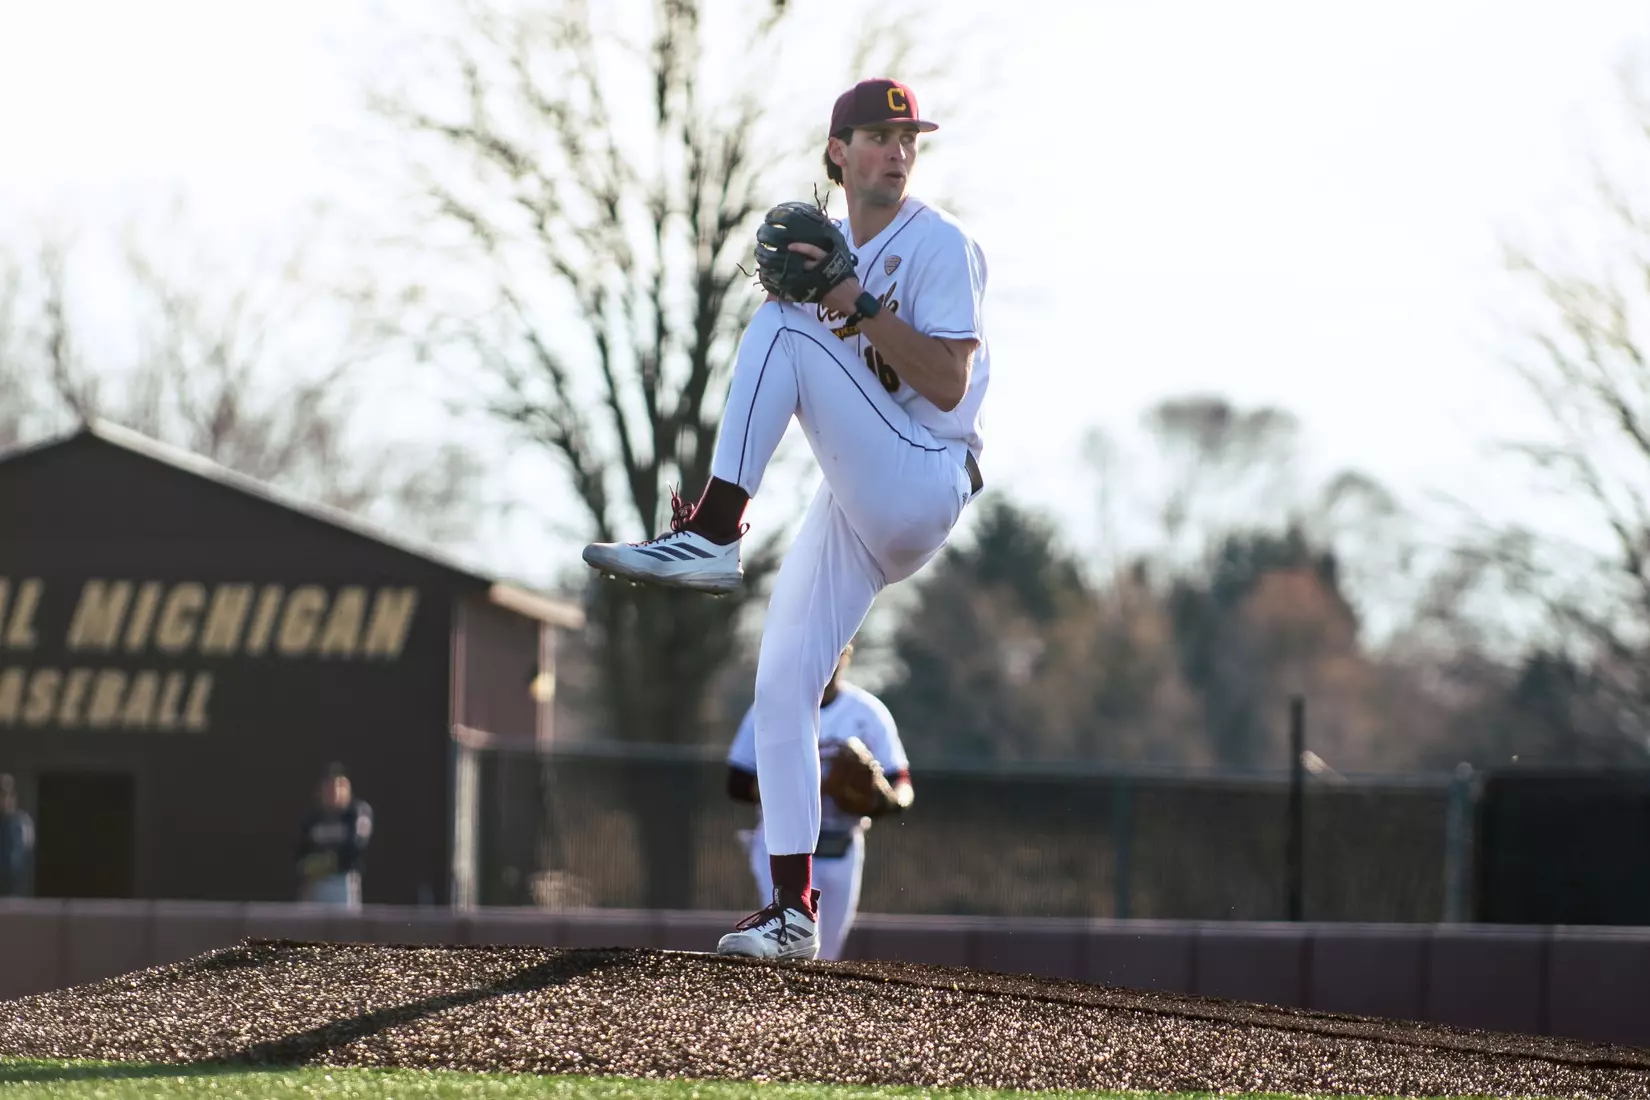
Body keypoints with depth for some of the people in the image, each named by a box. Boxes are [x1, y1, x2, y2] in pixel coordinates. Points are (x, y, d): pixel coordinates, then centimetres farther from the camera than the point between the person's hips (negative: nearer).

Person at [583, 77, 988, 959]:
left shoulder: (938, 245, -4)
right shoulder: (831, 250, 19)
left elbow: (949, 385, -14)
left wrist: (857, 305, -22)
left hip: (922, 484, -8)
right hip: (856, 507, 8)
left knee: (781, 325, -22)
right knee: (782, 684, -1)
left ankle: (710, 535, -29)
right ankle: (793, 909, 1)